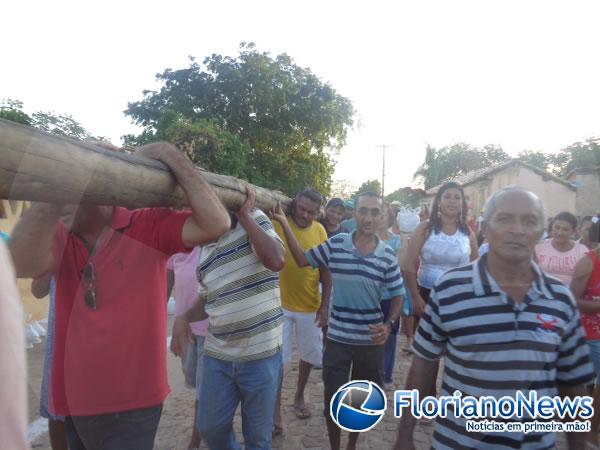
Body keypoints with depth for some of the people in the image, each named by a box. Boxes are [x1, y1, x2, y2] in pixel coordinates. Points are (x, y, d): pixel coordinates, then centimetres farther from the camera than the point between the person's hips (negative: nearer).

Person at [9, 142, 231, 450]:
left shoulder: (149, 228, -11)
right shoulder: (59, 237, -1)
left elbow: (216, 224, -24)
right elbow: (25, 264, -23)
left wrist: (169, 155, -23)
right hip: (74, 401, 5)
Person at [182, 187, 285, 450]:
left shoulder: (253, 220, -7)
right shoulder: (204, 253, 9)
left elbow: (277, 260, -26)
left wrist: (244, 215, -21)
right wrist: (183, 320, 2)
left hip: (261, 353, -5)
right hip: (216, 354, 5)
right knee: (210, 427, 19)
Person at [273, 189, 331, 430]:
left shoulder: (320, 231, -3)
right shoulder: (278, 223, -14)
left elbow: (326, 270, 2)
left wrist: (325, 305, -2)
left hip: (310, 306, 4)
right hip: (279, 304, -3)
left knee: (310, 354, 18)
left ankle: (299, 397, 42)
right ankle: (276, 410, 23)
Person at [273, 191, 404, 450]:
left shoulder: (388, 255, -7)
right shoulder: (335, 245, -8)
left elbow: (397, 296, 1)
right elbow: (303, 260, 3)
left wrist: (389, 325, -17)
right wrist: (285, 225, -6)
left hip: (371, 341, 1)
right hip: (337, 338, -1)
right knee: (333, 400, 10)